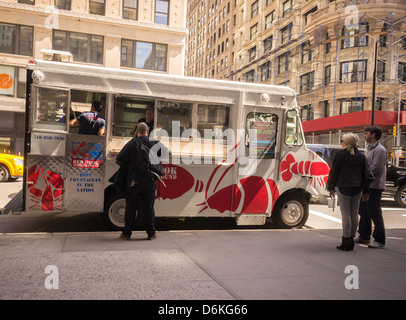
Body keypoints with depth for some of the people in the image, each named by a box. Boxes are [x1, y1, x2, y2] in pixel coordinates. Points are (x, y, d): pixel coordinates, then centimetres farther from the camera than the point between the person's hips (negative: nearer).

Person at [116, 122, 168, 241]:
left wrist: (125, 166, 11)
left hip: (133, 182, -2)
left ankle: (126, 233, 16)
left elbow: (119, 159, -9)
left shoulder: (131, 144, -8)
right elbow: (166, 152, 15)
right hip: (150, 182, 2)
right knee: (149, 208, 11)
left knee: (130, 208, 9)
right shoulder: (155, 143, 0)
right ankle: (151, 233, 17)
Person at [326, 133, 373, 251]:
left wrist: (331, 187, 8)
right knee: (354, 214, 11)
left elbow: (334, 172, -3)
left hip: (343, 188, -4)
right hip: (357, 188, 4)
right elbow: (366, 174, 9)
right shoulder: (361, 156, 6)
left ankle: (346, 242, 2)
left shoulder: (341, 154, -7)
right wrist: (365, 191, 16)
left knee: (346, 214, -1)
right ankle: (351, 241, 18)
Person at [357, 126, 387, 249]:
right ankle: (364, 236, 25)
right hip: (365, 185, 9)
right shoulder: (369, 148, 17)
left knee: (375, 213, -3)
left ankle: (379, 240, 6)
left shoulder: (380, 149, -13)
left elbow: (376, 168, -19)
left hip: (374, 186, -9)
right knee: (363, 212, 14)